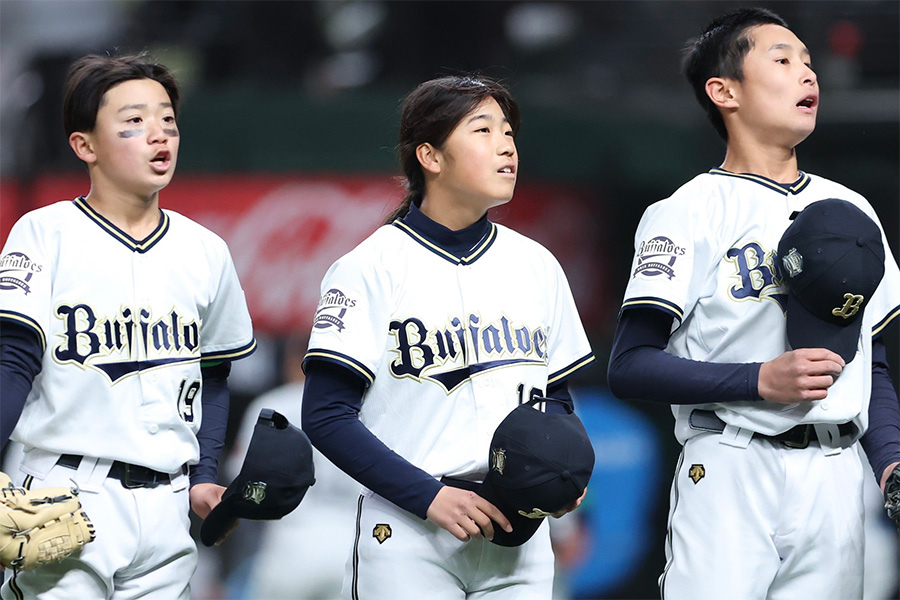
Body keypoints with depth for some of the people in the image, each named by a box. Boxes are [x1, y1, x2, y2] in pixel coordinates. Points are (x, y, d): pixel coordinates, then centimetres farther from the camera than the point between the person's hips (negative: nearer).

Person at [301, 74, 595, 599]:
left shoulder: (536, 265, 12)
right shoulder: (373, 267, -4)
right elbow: (326, 416, -9)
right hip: (409, 538, -4)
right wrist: (431, 496, -17)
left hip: (518, 532, 4)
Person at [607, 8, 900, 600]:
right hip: (731, 476, -5)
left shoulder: (850, 210, 17)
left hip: (835, 477, 5)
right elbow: (630, 366, -8)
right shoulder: (690, 213, -2)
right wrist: (761, 380, -17)